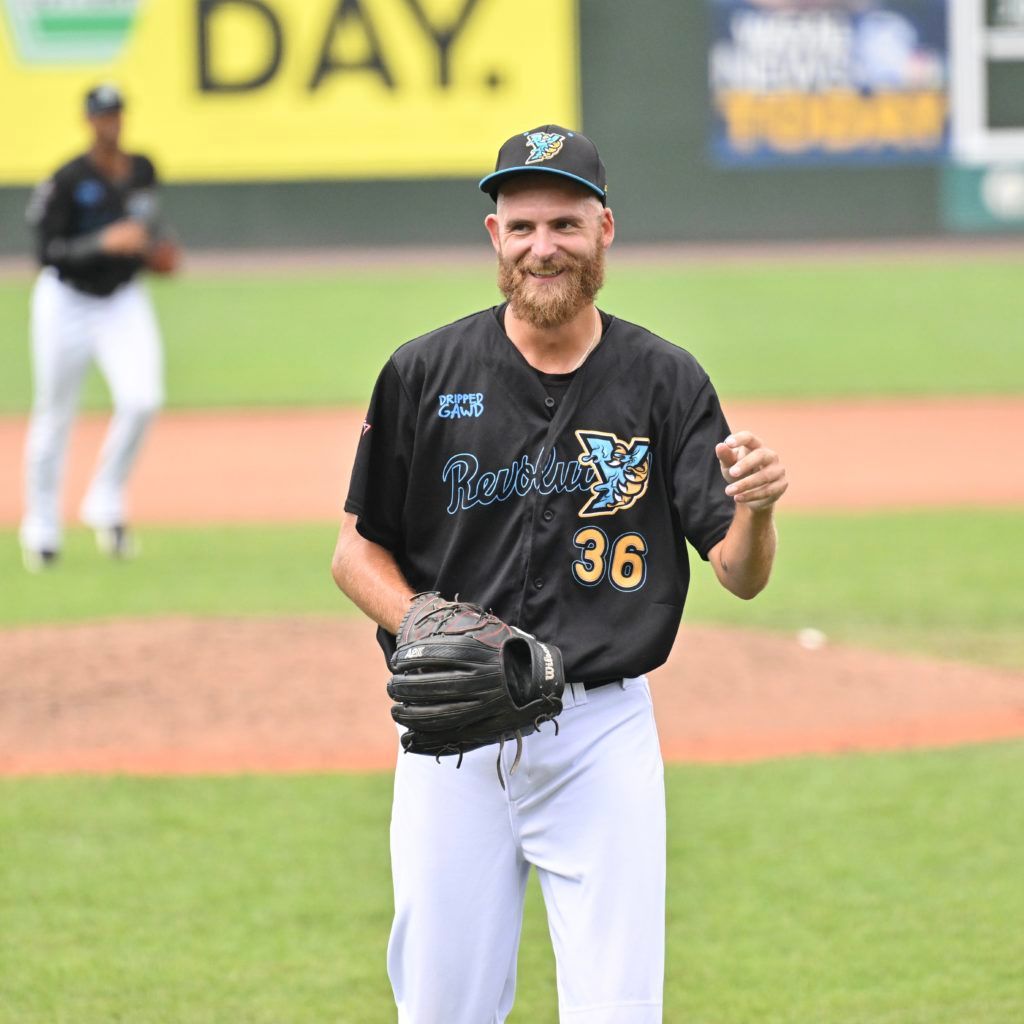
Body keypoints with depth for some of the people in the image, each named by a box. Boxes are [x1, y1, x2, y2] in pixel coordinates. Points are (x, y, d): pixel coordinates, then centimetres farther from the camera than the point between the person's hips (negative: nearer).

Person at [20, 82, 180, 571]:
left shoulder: (142, 170, 1)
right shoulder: (68, 180, -16)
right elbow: (47, 252, -19)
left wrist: (158, 248, 3)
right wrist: (104, 242, -30)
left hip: (123, 301, 4)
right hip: (66, 301, -4)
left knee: (142, 398, -18)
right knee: (54, 416, 5)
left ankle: (106, 504, 1)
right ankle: (41, 527, 21)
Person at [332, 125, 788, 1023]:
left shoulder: (665, 382, 1)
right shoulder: (425, 375, 0)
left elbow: (741, 576, -4)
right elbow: (358, 550, 6)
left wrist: (757, 508, -27)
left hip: (604, 727, 0)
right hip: (454, 728, 0)